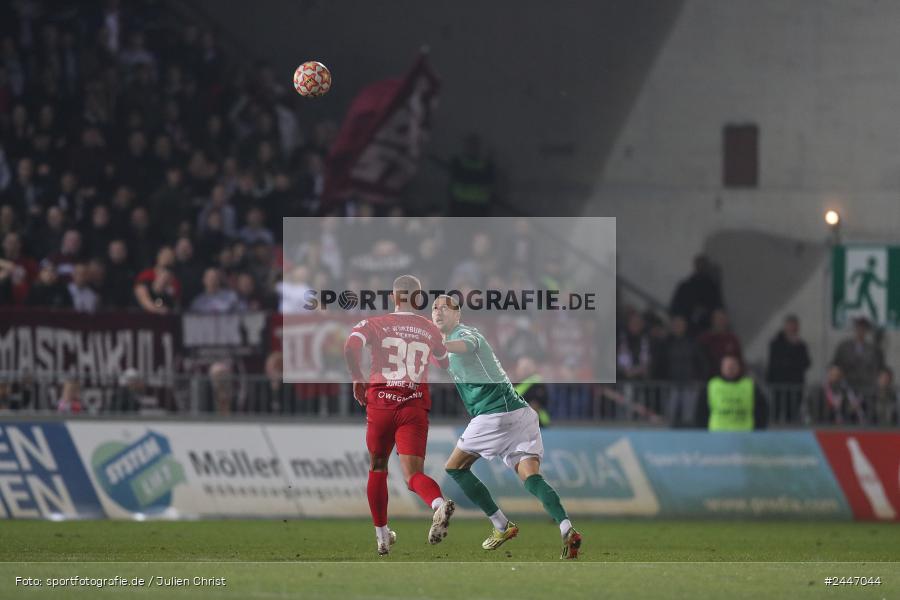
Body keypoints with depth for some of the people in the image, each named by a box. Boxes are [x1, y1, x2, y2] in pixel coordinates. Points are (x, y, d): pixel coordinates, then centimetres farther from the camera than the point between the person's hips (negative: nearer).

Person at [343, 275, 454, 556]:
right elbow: (444, 363, 26)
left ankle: (382, 535, 26)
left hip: (380, 404, -1)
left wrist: (358, 379, -1)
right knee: (413, 474, -7)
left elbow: (351, 347, -15)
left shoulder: (374, 324, 4)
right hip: (415, 406, 1)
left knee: (377, 469, 19)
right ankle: (439, 504, -41)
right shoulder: (429, 329, 12)